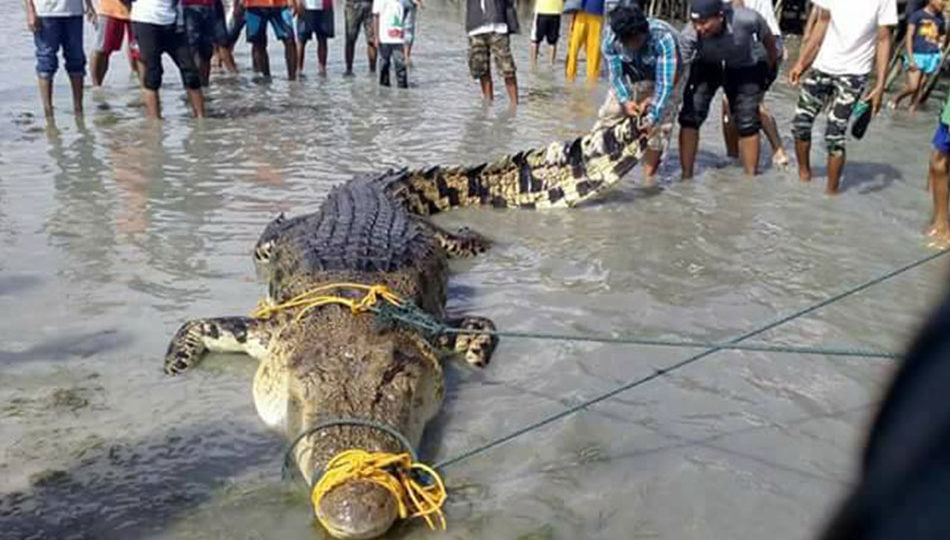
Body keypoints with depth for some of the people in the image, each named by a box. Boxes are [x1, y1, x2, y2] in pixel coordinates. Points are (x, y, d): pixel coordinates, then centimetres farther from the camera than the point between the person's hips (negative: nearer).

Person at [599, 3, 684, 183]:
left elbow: (664, 83, -41)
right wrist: (625, 101, -33)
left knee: (658, 127, -13)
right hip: (632, 74, 4)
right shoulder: (610, 36, -29)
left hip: (666, 75, -4)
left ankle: (648, 178, -4)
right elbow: (615, 74, -19)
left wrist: (652, 117, -47)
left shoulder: (663, 37, -40)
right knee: (610, 115, -3)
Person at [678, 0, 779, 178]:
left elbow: (767, 37, -13)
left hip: (743, 68, 0)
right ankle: (686, 176, -3)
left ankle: (751, 176, 12)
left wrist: (771, 62, 5)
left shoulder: (747, 20, -34)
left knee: (748, 123, -3)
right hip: (706, 67, 0)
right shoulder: (688, 36, -34)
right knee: (690, 115, -13)